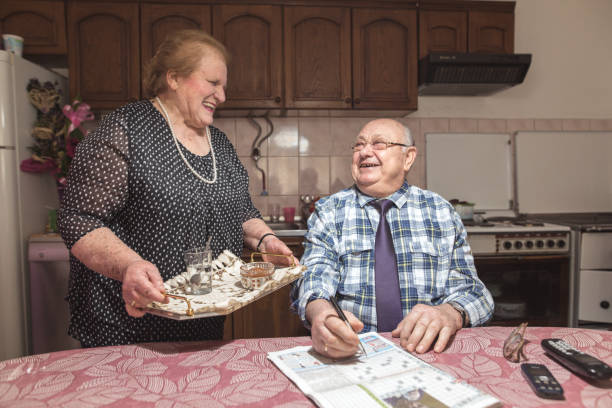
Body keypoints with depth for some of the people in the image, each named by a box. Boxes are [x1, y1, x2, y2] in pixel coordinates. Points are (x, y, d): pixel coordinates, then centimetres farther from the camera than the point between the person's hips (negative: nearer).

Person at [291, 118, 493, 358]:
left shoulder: (440, 211, 9)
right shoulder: (328, 211, 5)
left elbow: (467, 286, 3)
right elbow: (314, 277, -8)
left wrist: (449, 313, -21)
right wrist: (319, 311, -33)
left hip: (426, 352, 3)